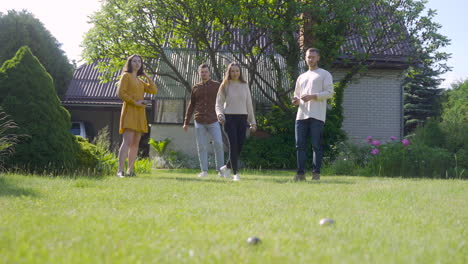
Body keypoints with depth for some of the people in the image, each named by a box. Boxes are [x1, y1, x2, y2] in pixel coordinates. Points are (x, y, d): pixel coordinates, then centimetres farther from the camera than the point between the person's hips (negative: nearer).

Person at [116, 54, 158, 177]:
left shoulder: (140, 81, 22)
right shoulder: (126, 76, 2)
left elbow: (154, 90, 11)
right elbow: (120, 93, -9)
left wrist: (147, 76, 13)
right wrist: (135, 102, -14)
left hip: (140, 113, 7)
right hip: (129, 111, -7)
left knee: (135, 143, 3)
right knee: (127, 141, -18)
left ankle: (130, 170, 5)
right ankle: (120, 171, -23)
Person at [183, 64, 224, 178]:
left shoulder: (217, 86, 5)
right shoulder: (195, 88, 12)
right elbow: (191, 106, 17)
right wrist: (186, 122, 14)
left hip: (213, 121, -2)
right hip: (199, 122, 2)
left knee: (218, 144, -10)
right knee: (201, 146, 1)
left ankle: (220, 170, -1)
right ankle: (204, 170, 7)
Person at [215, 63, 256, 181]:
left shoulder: (244, 85, 12)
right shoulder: (225, 86, 4)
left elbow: (249, 104, 14)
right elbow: (219, 103, 5)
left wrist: (252, 121, 10)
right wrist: (220, 114, -16)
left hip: (242, 118, 3)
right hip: (229, 118, -3)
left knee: (240, 145, 1)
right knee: (233, 144, -11)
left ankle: (227, 167, 23)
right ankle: (235, 173, -7)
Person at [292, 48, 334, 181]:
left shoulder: (325, 74, 8)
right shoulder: (301, 77, 26)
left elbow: (329, 92, -4)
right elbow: (297, 94, 31)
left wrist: (312, 96, -15)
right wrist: (296, 100, 5)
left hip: (317, 115, -5)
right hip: (301, 114, 5)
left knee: (316, 145, -6)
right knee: (300, 145, -1)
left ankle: (316, 173, -3)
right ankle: (300, 173, 1)